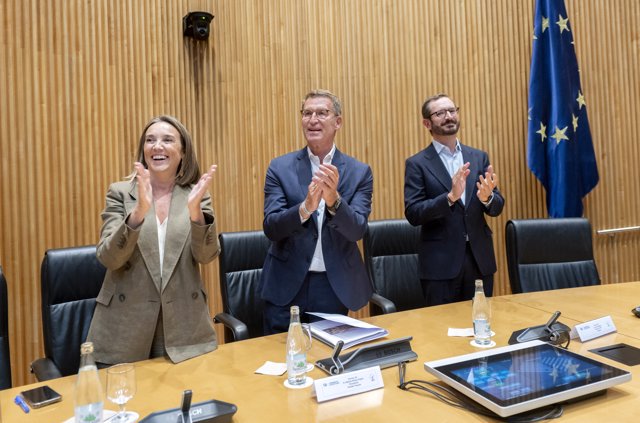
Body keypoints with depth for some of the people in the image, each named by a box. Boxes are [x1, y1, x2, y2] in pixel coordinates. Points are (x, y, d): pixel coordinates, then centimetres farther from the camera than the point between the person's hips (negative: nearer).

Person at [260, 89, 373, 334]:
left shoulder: (359, 172, -1)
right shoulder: (280, 167, -2)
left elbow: (357, 230, -11)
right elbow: (270, 227, -10)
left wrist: (334, 199, -31)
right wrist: (306, 207, -30)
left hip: (335, 287, 1)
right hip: (286, 286, 0)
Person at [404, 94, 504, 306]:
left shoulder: (479, 157, 8)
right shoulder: (417, 163, -4)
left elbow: (497, 207, 5)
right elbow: (413, 214, -12)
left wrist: (487, 197, -18)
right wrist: (450, 197, -26)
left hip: (480, 259, 4)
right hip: (441, 263, -4)